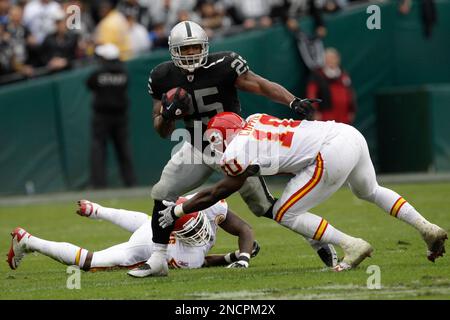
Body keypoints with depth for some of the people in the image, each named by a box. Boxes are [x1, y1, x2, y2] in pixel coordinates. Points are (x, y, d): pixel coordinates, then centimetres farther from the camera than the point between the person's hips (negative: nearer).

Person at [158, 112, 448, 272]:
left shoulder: (237, 152, -4)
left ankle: (352, 246, -4)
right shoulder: (254, 120, 18)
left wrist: (178, 210, 16)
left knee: (285, 214, 2)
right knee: (370, 191, 35)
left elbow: (219, 193, 7)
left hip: (333, 154, -9)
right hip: (351, 135, 9)